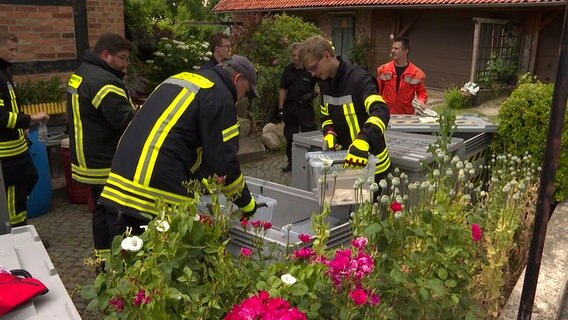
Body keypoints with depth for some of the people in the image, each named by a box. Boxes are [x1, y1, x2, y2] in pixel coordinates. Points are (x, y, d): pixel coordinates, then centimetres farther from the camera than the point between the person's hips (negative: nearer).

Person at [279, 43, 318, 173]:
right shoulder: (288, 70, 8)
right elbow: (283, 90, 9)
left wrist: (313, 93, -19)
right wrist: (281, 108, 5)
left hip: (306, 107, -5)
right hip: (290, 107, 5)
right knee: (289, 136, 13)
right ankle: (291, 162, 26)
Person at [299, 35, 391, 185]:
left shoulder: (359, 78, -21)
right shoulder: (324, 81, 4)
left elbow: (381, 112, -34)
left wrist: (362, 141, -51)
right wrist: (329, 133, -8)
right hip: (346, 158, 7)